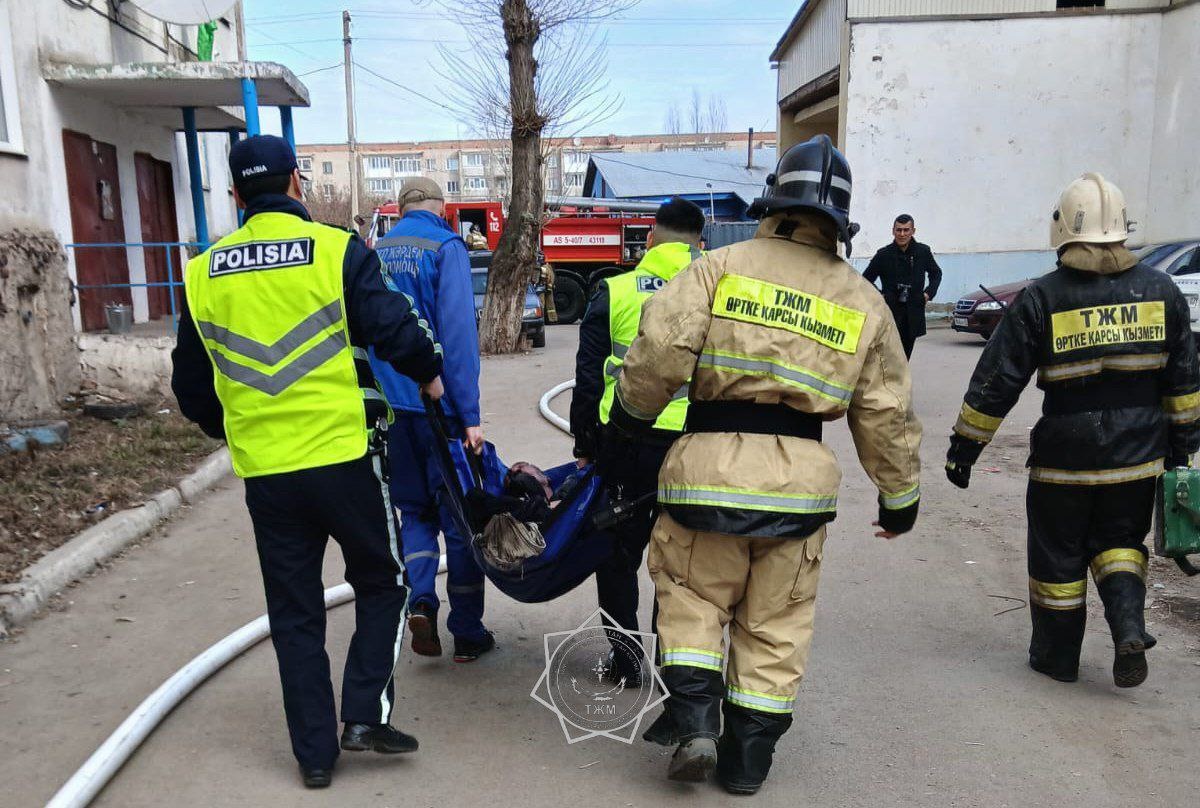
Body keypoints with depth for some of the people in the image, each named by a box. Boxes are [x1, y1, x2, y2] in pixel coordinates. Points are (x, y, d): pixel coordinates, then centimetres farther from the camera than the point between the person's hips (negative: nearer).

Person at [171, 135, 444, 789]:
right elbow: (395, 330, -14)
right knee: (382, 584, 18)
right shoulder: (336, 250, -7)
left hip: (264, 472, 4)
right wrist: (430, 374, 6)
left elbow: (191, 385, 12)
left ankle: (314, 752, 22)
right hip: (345, 458, -3)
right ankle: (365, 713, 10)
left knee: (294, 613, 15)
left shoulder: (203, 273, 6)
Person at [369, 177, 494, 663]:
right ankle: (467, 634, 13)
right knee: (458, 514, 5)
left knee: (415, 509, 18)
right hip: (439, 405, -5)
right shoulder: (446, 247, -7)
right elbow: (458, 333, -16)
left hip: (392, 407, 5)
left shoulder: (376, 253, 10)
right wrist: (469, 414, -15)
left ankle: (420, 601, -2)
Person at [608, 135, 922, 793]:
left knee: (692, 593, 18)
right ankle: (747, 756, 25)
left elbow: (662, 345, -11)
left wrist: (632, 411, 7)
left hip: (708, 465, -2)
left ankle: (694, 717, 9)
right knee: (775, 622, 15)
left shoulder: (722, 266, 0)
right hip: (799, 479, 3)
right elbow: (886, 415, 12)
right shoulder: (862, 301, 10)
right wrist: (900, 496, 23)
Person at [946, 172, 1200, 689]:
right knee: (1118, 541, 21)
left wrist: (964, 446, -3)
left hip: (1065, 456, -3)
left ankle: (1056, 655, 23)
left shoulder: (1042, 298, -11)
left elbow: (996, 382, -10)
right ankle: (1129, 627, 1)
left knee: (1058, 556, 12)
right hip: (1138, 454, 3)